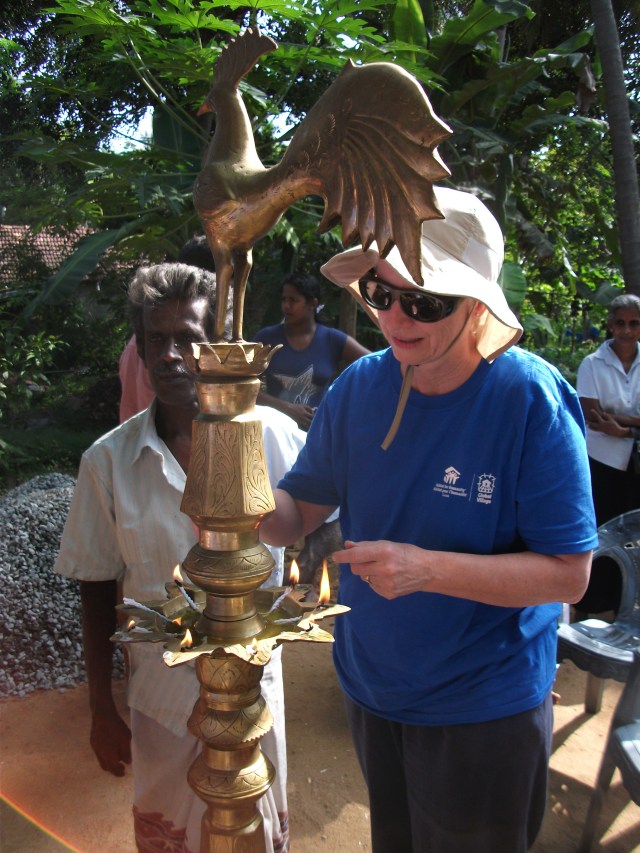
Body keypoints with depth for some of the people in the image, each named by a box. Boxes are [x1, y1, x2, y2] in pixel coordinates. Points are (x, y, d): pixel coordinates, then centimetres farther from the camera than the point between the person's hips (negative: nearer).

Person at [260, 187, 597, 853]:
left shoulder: (532, 400, -23)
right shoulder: (358, 387, -9)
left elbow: (568, 574, -21)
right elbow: (299, 511, -3)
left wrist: (426, 568, -33)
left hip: (482, 711, -4)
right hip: (369, 686, 5)